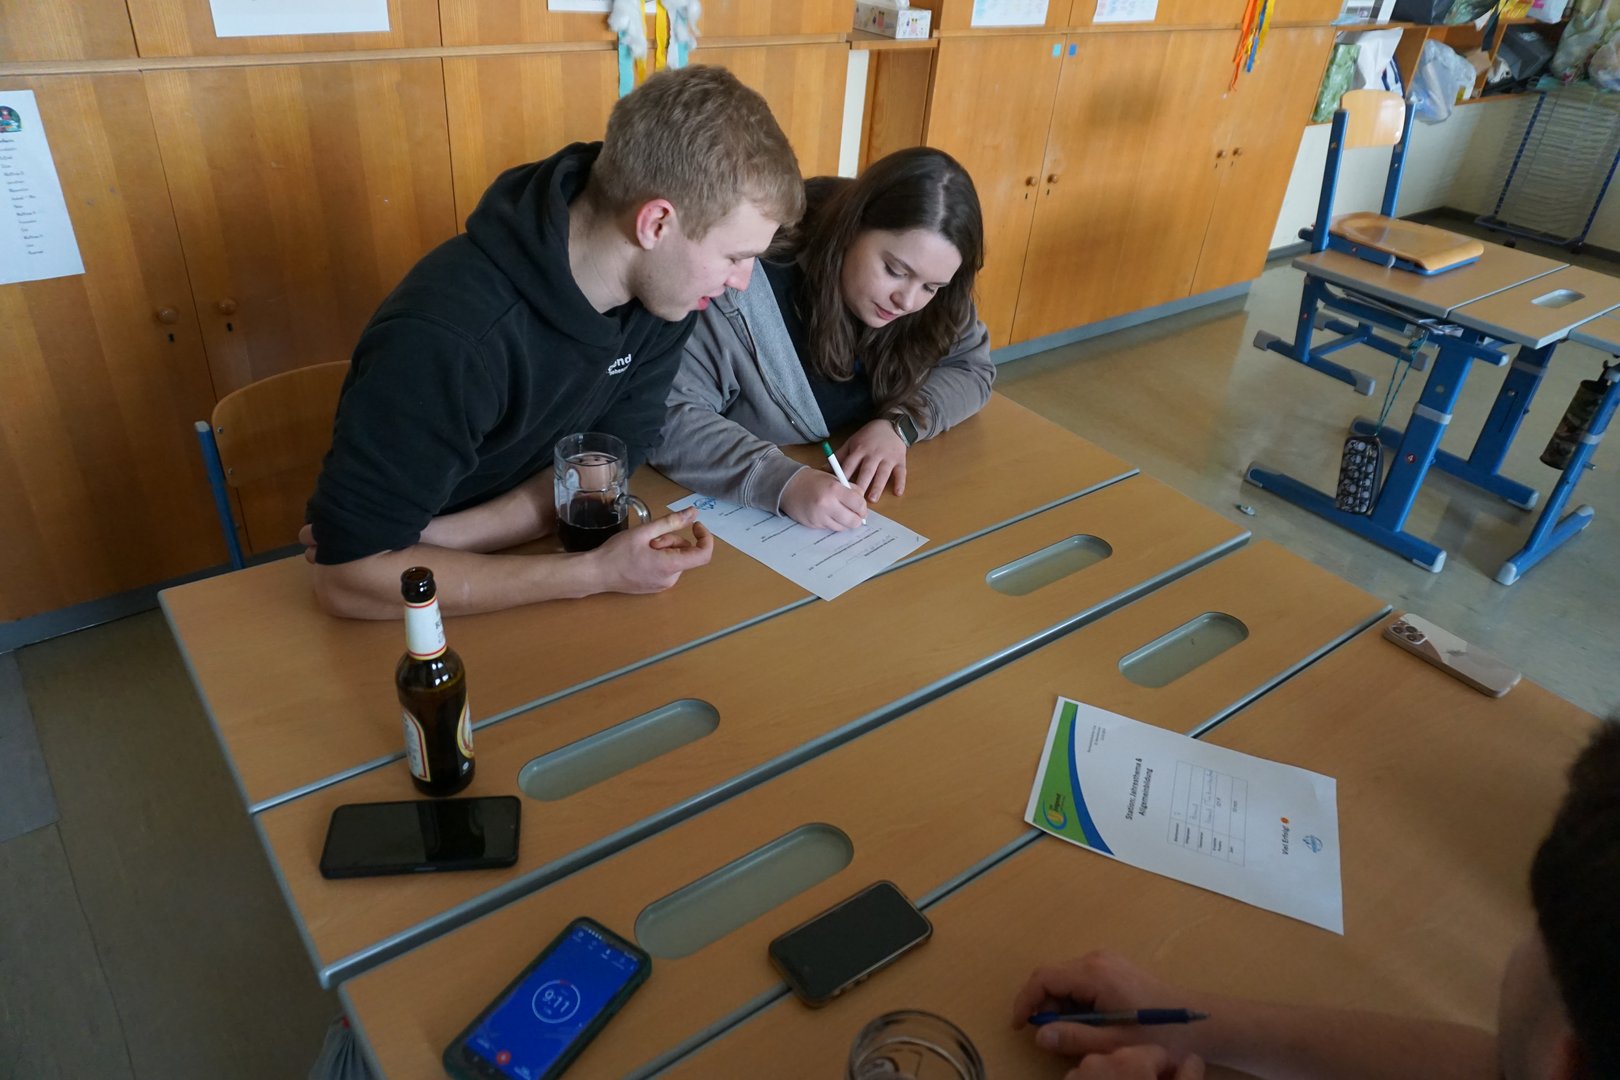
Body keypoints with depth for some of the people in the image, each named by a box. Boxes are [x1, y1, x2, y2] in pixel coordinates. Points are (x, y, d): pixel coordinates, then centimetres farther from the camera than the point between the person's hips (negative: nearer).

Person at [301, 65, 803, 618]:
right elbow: (348, 577, -29)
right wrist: (594, 574, -32)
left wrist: (441, 535, -21)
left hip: (522, 551, 5)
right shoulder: (447, 336, -32)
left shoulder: (660, 284, -13)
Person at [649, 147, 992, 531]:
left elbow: (973, 368, 5)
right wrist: (782, 481, -40)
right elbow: (666, 418, -26)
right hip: (745, 519, -3)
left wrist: (899, 424, -15)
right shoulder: (743, 288, -24)